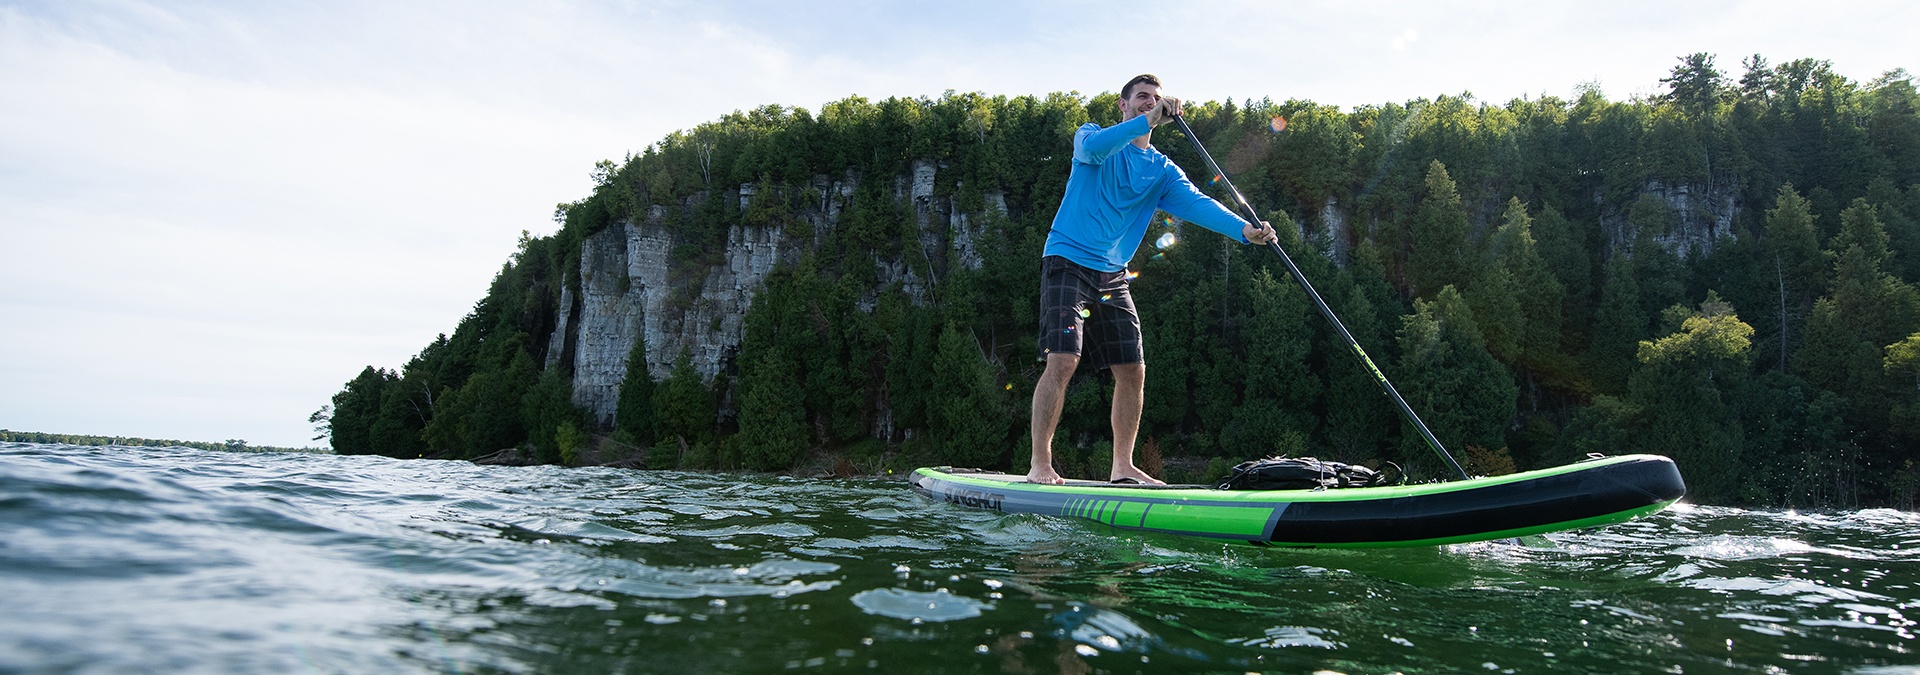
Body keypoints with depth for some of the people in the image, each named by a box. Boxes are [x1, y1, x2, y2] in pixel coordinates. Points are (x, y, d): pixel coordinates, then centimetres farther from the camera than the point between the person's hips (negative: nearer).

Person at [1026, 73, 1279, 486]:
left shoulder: (1162, 170, 13)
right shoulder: (1092, 137, 2)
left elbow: (1196, 203, -4)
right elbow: (1092, 147, -24)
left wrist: (1244, 229, -21)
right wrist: (1148, 121, -32)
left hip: (1112, 277, 6)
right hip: (1068, 262, -6)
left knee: (1133, 370, 2)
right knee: (1062, 360, -18)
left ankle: (1122, 466, 14)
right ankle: (1040, 465, -13)